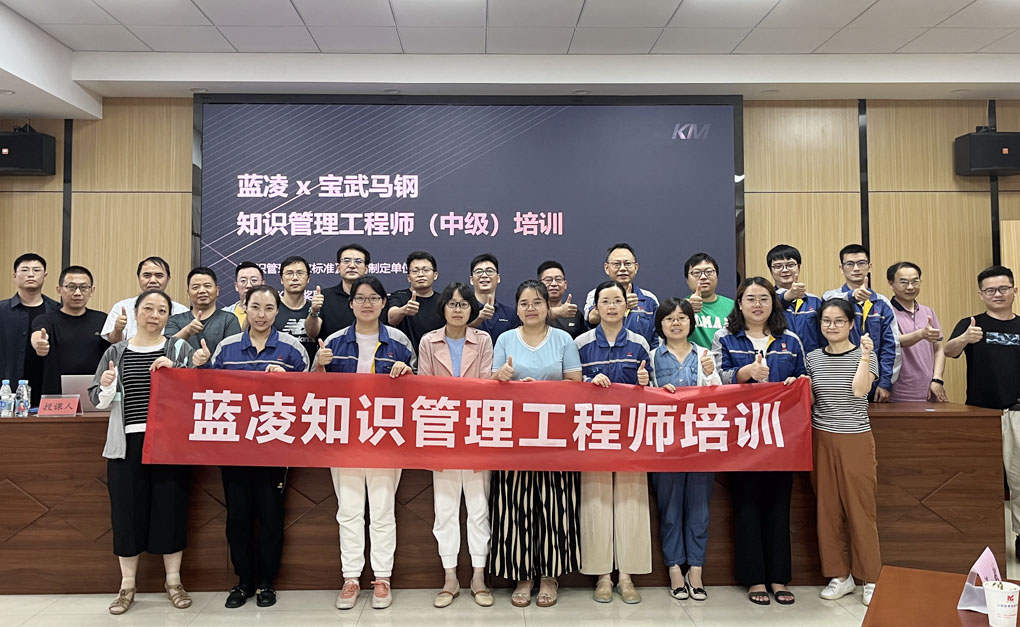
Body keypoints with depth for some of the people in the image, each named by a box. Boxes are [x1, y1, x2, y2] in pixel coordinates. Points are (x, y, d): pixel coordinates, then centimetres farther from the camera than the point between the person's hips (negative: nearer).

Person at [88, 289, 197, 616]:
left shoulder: (180, 349, 3)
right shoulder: (116, 352, 8)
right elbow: (99, 401, 9)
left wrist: (174, 370, -19)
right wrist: (106, 386, -12)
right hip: (127, 444, 2)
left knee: (171, 508, 3)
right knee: (127, 511, 5)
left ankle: (173, 580, 19)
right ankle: (127, 585, 21)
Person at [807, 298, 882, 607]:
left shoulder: (864, 355, 0)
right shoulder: (813, 358, 8)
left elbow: (860, 390, -16)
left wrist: (865, 355, -19)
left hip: (856, 439, -3)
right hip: (821, 439, 3)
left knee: (860, 508, 0)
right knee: (827, 509, 6)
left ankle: (870, 578, 14)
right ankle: (840, 575, 19)